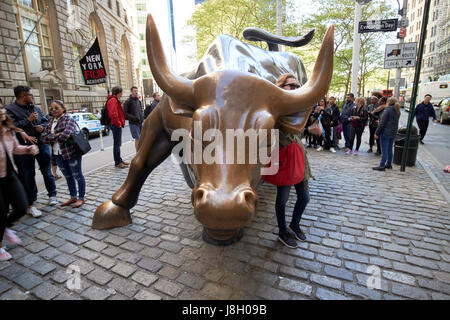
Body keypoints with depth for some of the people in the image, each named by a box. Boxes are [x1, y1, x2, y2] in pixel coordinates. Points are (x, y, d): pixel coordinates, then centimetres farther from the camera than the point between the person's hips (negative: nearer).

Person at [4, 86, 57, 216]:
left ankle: (52, 195, 26)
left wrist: (42, 126, -2)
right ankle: (31, 204, 16)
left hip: (42, 144, 4)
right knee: (29, 175, 5)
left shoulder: (36, 108, 13)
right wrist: (28, 120, -14)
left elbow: (45, 121, 19)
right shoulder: (10, 109, -3)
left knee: (47, 171, 10)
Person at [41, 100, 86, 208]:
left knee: (77, 175, 4)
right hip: (58, 154, 7)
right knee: (68, 176, 16)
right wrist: (56, 135, -15)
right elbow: (43, 137, 2)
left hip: (72, 152, -7)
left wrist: (52, 137, -6)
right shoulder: (51, 121, 11)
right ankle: (73, 197, 29)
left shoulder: (68, 119, -9)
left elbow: (66, 134, -24)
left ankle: (81, 198, 15)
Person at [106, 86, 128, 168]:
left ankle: (119, 160, 26)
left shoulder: (115, 100, 19)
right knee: (117, 144, -5)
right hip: (116, 125, -11)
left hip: (117, 125, 11)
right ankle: (117, 162, 2)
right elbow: (113, 114, -26)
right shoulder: (113, 100, -15)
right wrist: (118, 123, -18)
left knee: (118, 144, 16)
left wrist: (121, 123, 17)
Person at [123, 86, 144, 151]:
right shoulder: (128, 101, -7)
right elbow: (125, 113, -11)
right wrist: (133, 118, -18)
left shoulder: (138, 101, 14)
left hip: (140, 122, 7)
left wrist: (142, 117, 7)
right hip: (133, 123, -6)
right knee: (137, 138, -7)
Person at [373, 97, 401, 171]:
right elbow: (395, 122, 13)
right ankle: (389, 164, 25)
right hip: (393, 133, 8)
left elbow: (382, 123, -14)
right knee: (390, 150, 16)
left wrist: (377, 133, -12)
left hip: (385, 132, -8)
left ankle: (382, 166, -3)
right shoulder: (397, 111, 12)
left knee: (384, 150, -5)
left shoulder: (388, 110, -12)